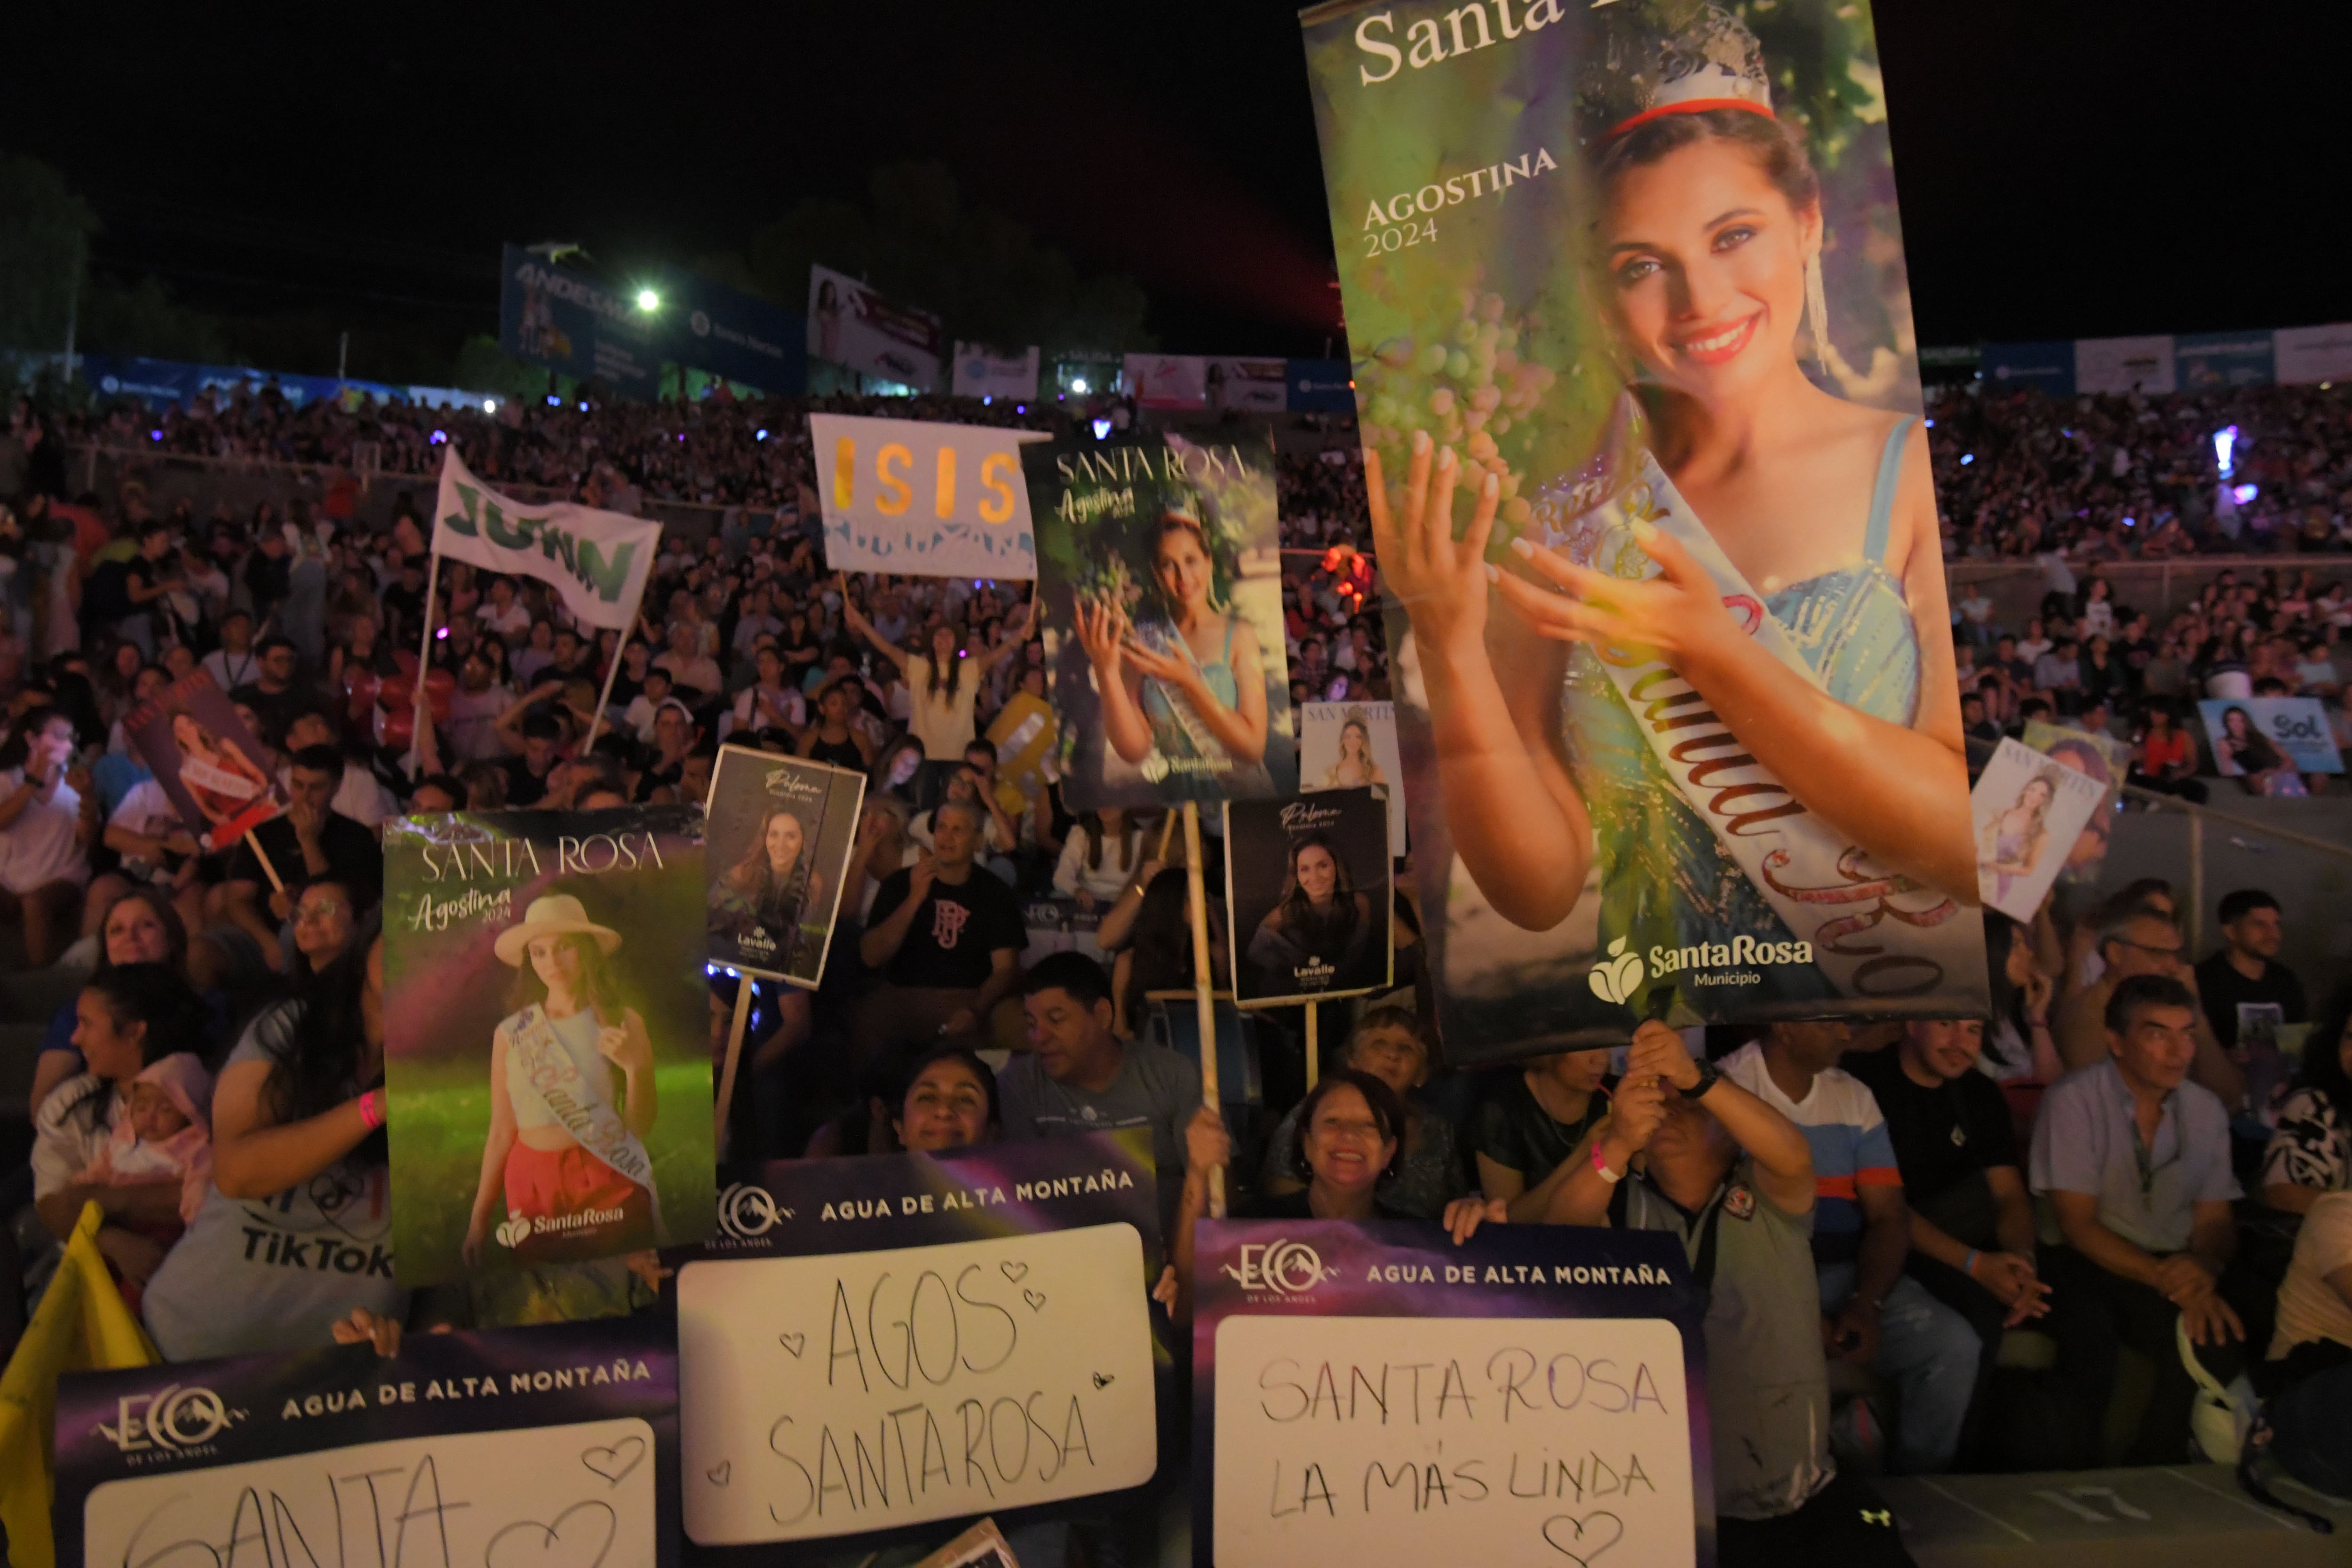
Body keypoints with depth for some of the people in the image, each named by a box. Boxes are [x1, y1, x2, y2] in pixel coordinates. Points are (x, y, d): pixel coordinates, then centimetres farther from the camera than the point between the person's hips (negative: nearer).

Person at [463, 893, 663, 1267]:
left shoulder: (623, 1023, -2)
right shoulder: (510, 1034, 2)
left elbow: (641, 1126, -2)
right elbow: (501, 1134, 7)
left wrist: (635, 1068, -17)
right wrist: (478, 1219, 6)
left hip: (611, 1184, -1)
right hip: (534, 1189, 1)